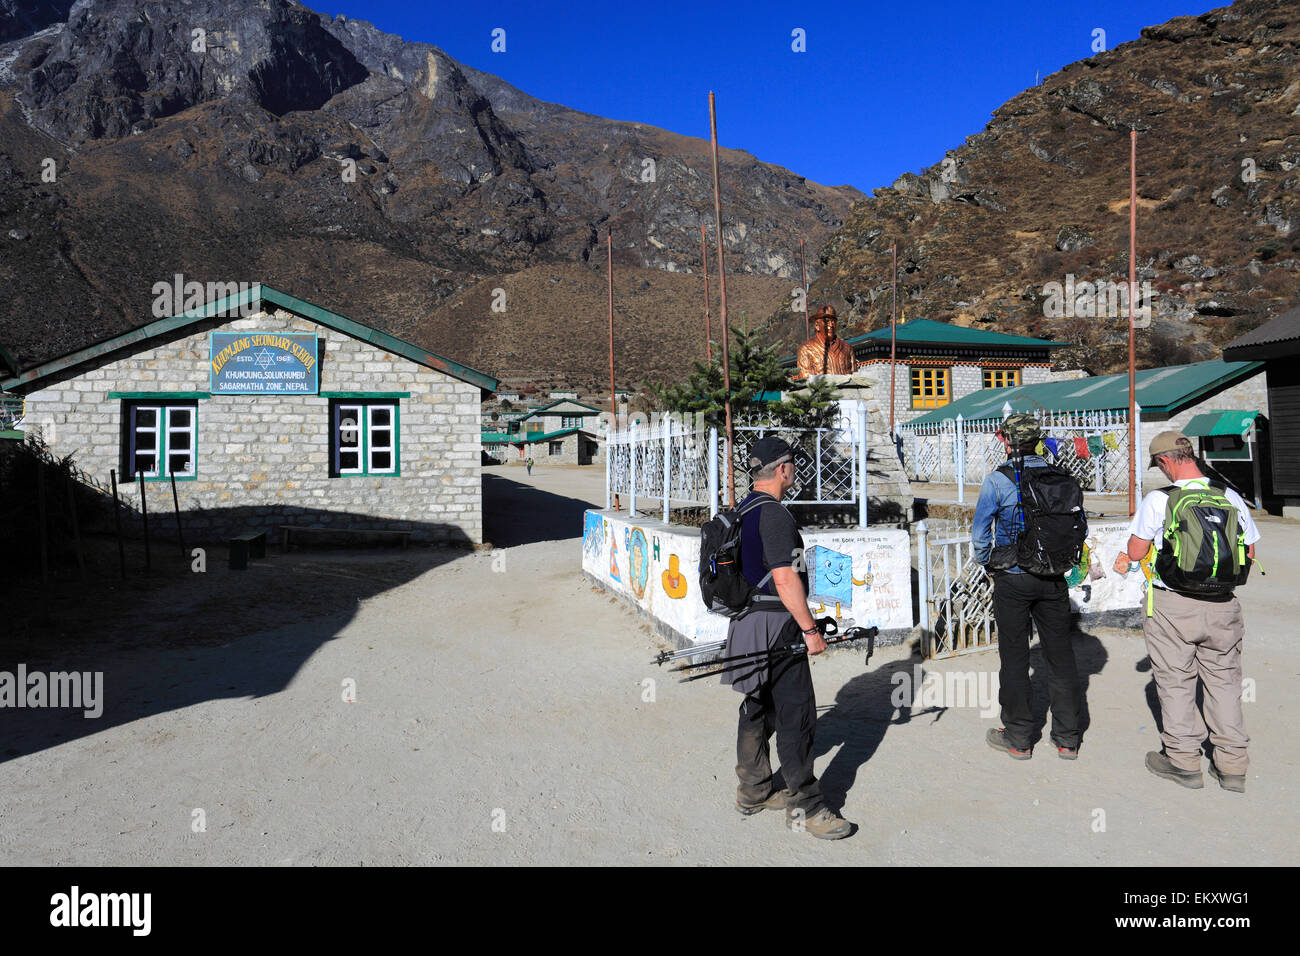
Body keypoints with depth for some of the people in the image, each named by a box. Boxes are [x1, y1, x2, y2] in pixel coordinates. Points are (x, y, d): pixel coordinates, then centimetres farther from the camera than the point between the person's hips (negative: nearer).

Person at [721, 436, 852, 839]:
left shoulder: (742, 510, 12)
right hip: (776, 626, -10)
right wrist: (810, 629, -17)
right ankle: (804, 808, 8)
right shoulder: (774, 515, -19)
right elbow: (785, 580, -23)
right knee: (796, 715, -1)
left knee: (757, 709, 18)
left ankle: (753, 792, 30)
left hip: (748, 620, 10)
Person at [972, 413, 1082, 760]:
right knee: (1061, 655, 12)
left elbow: (980, 535, -10)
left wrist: (989, 564, 7)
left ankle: (1019, 738, 16)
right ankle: (1067, 739, 21)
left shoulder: (998, 480, -11)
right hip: (1054, 580, 4)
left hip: (1013, 580, -4)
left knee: (1014, 657, 6)